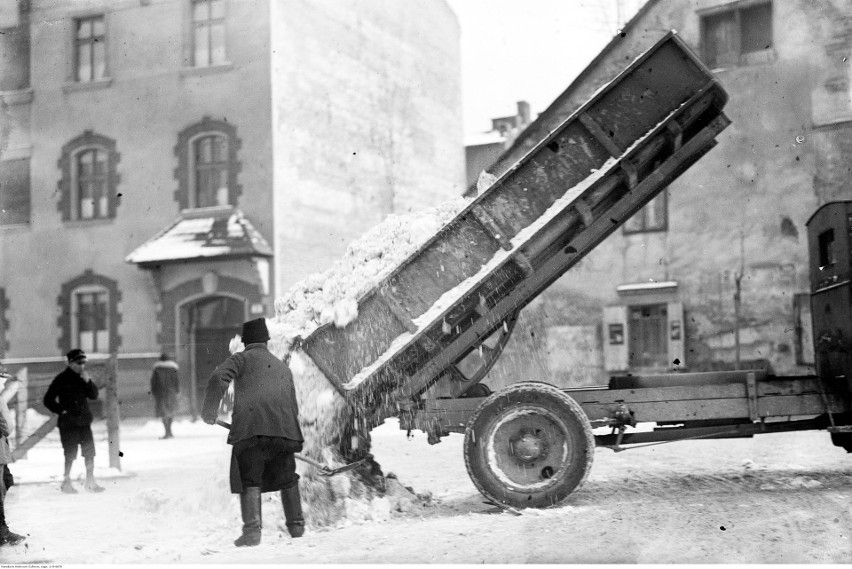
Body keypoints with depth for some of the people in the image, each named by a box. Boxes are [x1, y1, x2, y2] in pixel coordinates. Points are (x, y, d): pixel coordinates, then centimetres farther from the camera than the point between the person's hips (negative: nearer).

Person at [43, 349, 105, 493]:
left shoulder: (83, 378, 10)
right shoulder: (62, 379, -6)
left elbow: (94, 395, 5)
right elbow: (48, 400, -4)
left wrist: (88, 382, -8)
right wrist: (61, 410, -9)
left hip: (84, 421, 5)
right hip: (68, 423, -5)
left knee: (90, 452, 4)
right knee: (70, 454, -3)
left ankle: (90, 482, 13)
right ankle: (66, 483, 10)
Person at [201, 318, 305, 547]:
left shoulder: (242, 358, 14)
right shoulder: (283, 368, 28)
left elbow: (218, 378, -5)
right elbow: (293, 406, 27)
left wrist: (209, 410, 3)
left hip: (250, 428, -4)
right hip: (284, 427, 4)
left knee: (249, 480, 0)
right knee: (287, 478, 18)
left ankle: (252, 529, -12)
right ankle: (296, 525, 23)